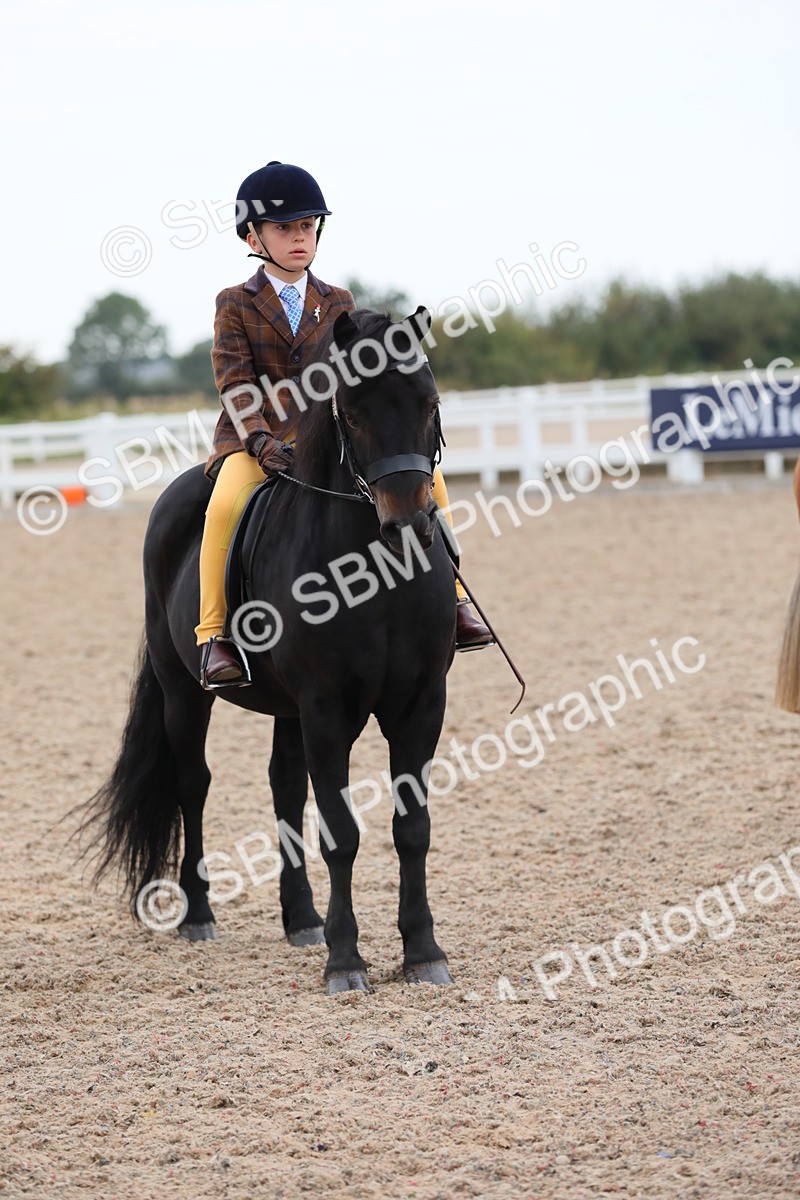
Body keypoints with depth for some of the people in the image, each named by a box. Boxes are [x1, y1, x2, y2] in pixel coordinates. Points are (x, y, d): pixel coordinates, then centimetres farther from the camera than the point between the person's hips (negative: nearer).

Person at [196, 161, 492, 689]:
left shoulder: (338, 304, 12)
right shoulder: (236, 304, 2)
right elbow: (234, 382, -8)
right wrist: (262, 441, -24)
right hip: (255, 435, -4)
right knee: (227, 504, -36)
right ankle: (214, 635, -24)